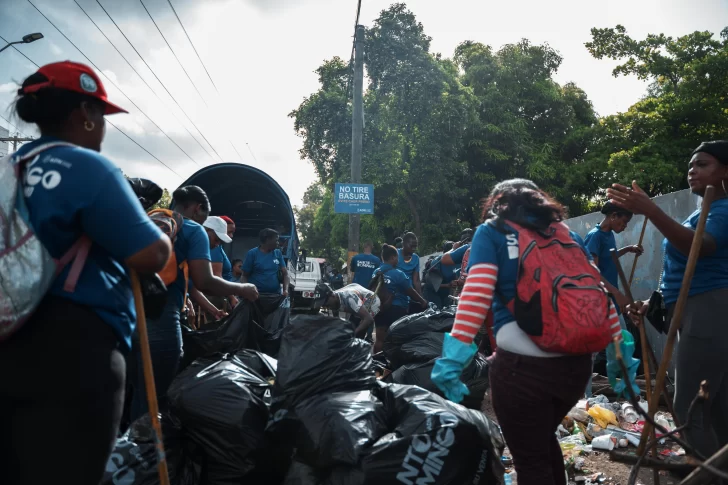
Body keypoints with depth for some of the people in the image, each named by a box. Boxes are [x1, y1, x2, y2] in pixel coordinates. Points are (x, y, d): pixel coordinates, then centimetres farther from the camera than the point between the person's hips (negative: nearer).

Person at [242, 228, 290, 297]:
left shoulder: (278, 253, 8)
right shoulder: (252, 253, -2)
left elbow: (285, 273, 6)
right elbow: (245, 276, -1)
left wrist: (285, 290, -12)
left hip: (276, 294, 4)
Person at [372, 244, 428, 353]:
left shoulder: (376, 272, 3)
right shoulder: (398, 274, -14)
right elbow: (410, 291, -6)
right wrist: (423, 301, 8)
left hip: (380, 308, 6)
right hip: (396, 309, -5)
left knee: (379, 339, 9)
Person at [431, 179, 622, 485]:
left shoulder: (491, 232, 4)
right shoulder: (565, 234, 17)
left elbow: (475, 296, -10)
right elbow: (597, 291, 12)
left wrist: (453, 358, -15)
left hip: (521, 365, -5)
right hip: (575, 362, 5)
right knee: (544, 439, 29)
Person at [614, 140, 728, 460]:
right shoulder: (702, 212, 21)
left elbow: (701, 247, -32)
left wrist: (650, 211, -42)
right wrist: (653, 303, 12)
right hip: (699, 314, 10)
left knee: (688, 411, -9)